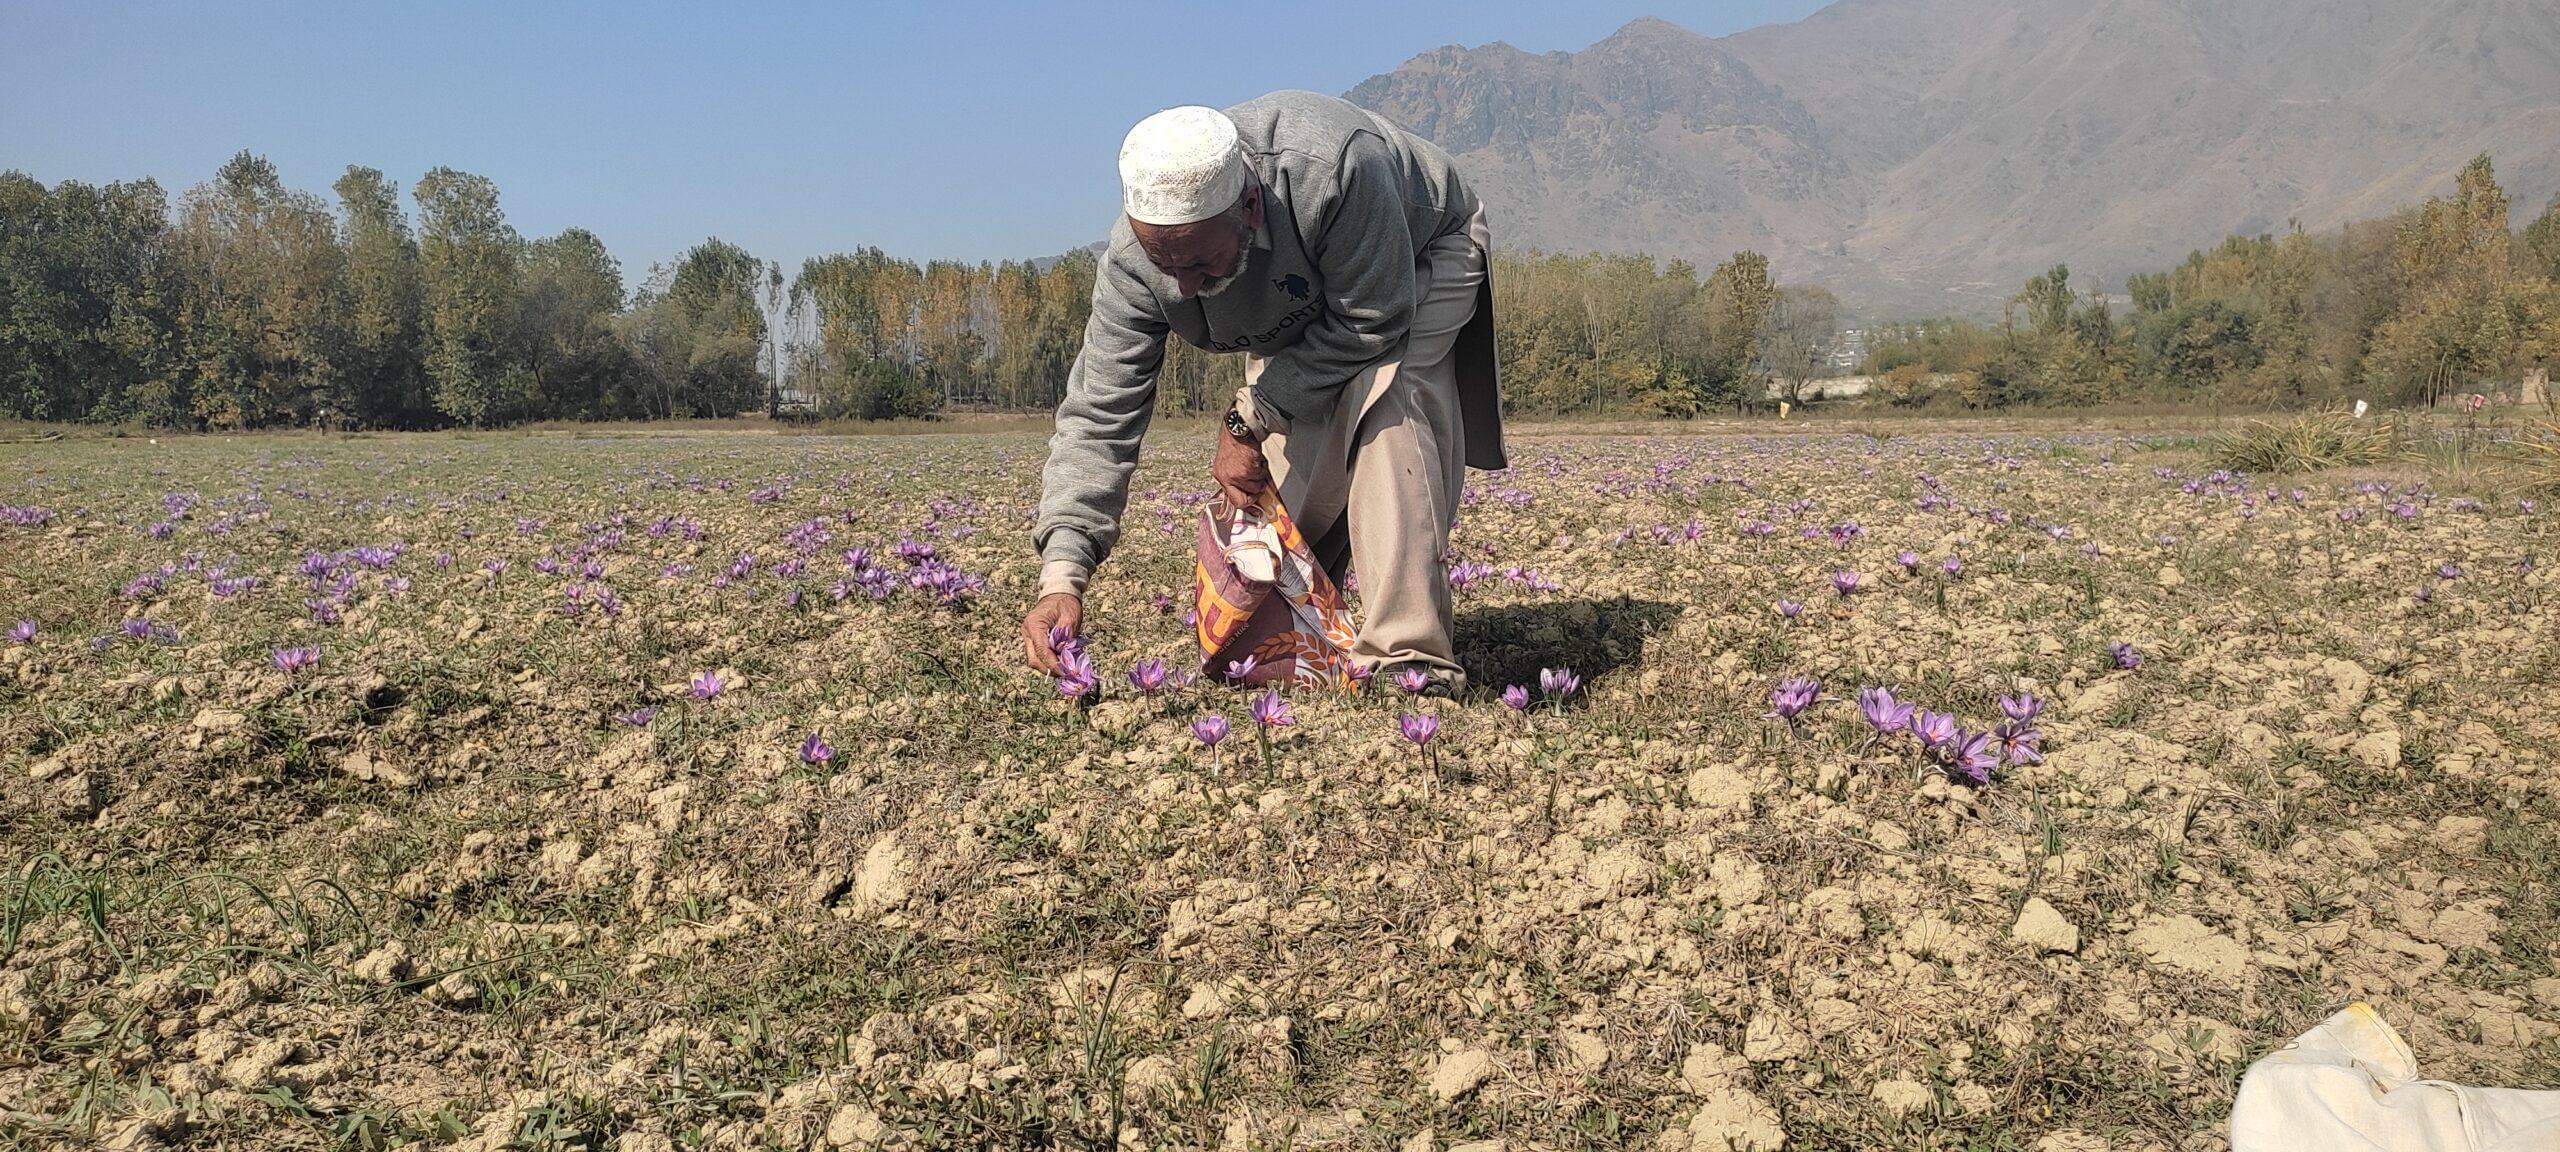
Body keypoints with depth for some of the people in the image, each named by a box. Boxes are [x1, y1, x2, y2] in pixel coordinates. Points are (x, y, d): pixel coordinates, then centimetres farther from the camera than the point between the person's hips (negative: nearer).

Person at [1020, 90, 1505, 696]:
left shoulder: (1333, 168, -46)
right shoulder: (1134, 263, -31)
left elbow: (1373, 323, -33)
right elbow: (1097, 418, -29)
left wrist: (1250, 418, -31)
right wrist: (1060, 579, -39)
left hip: (1421, 255, -4)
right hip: (1304, 306, 4)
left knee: (1382, 408, -30)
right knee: (1281, 476, -10)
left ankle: (1407, 656, -29)